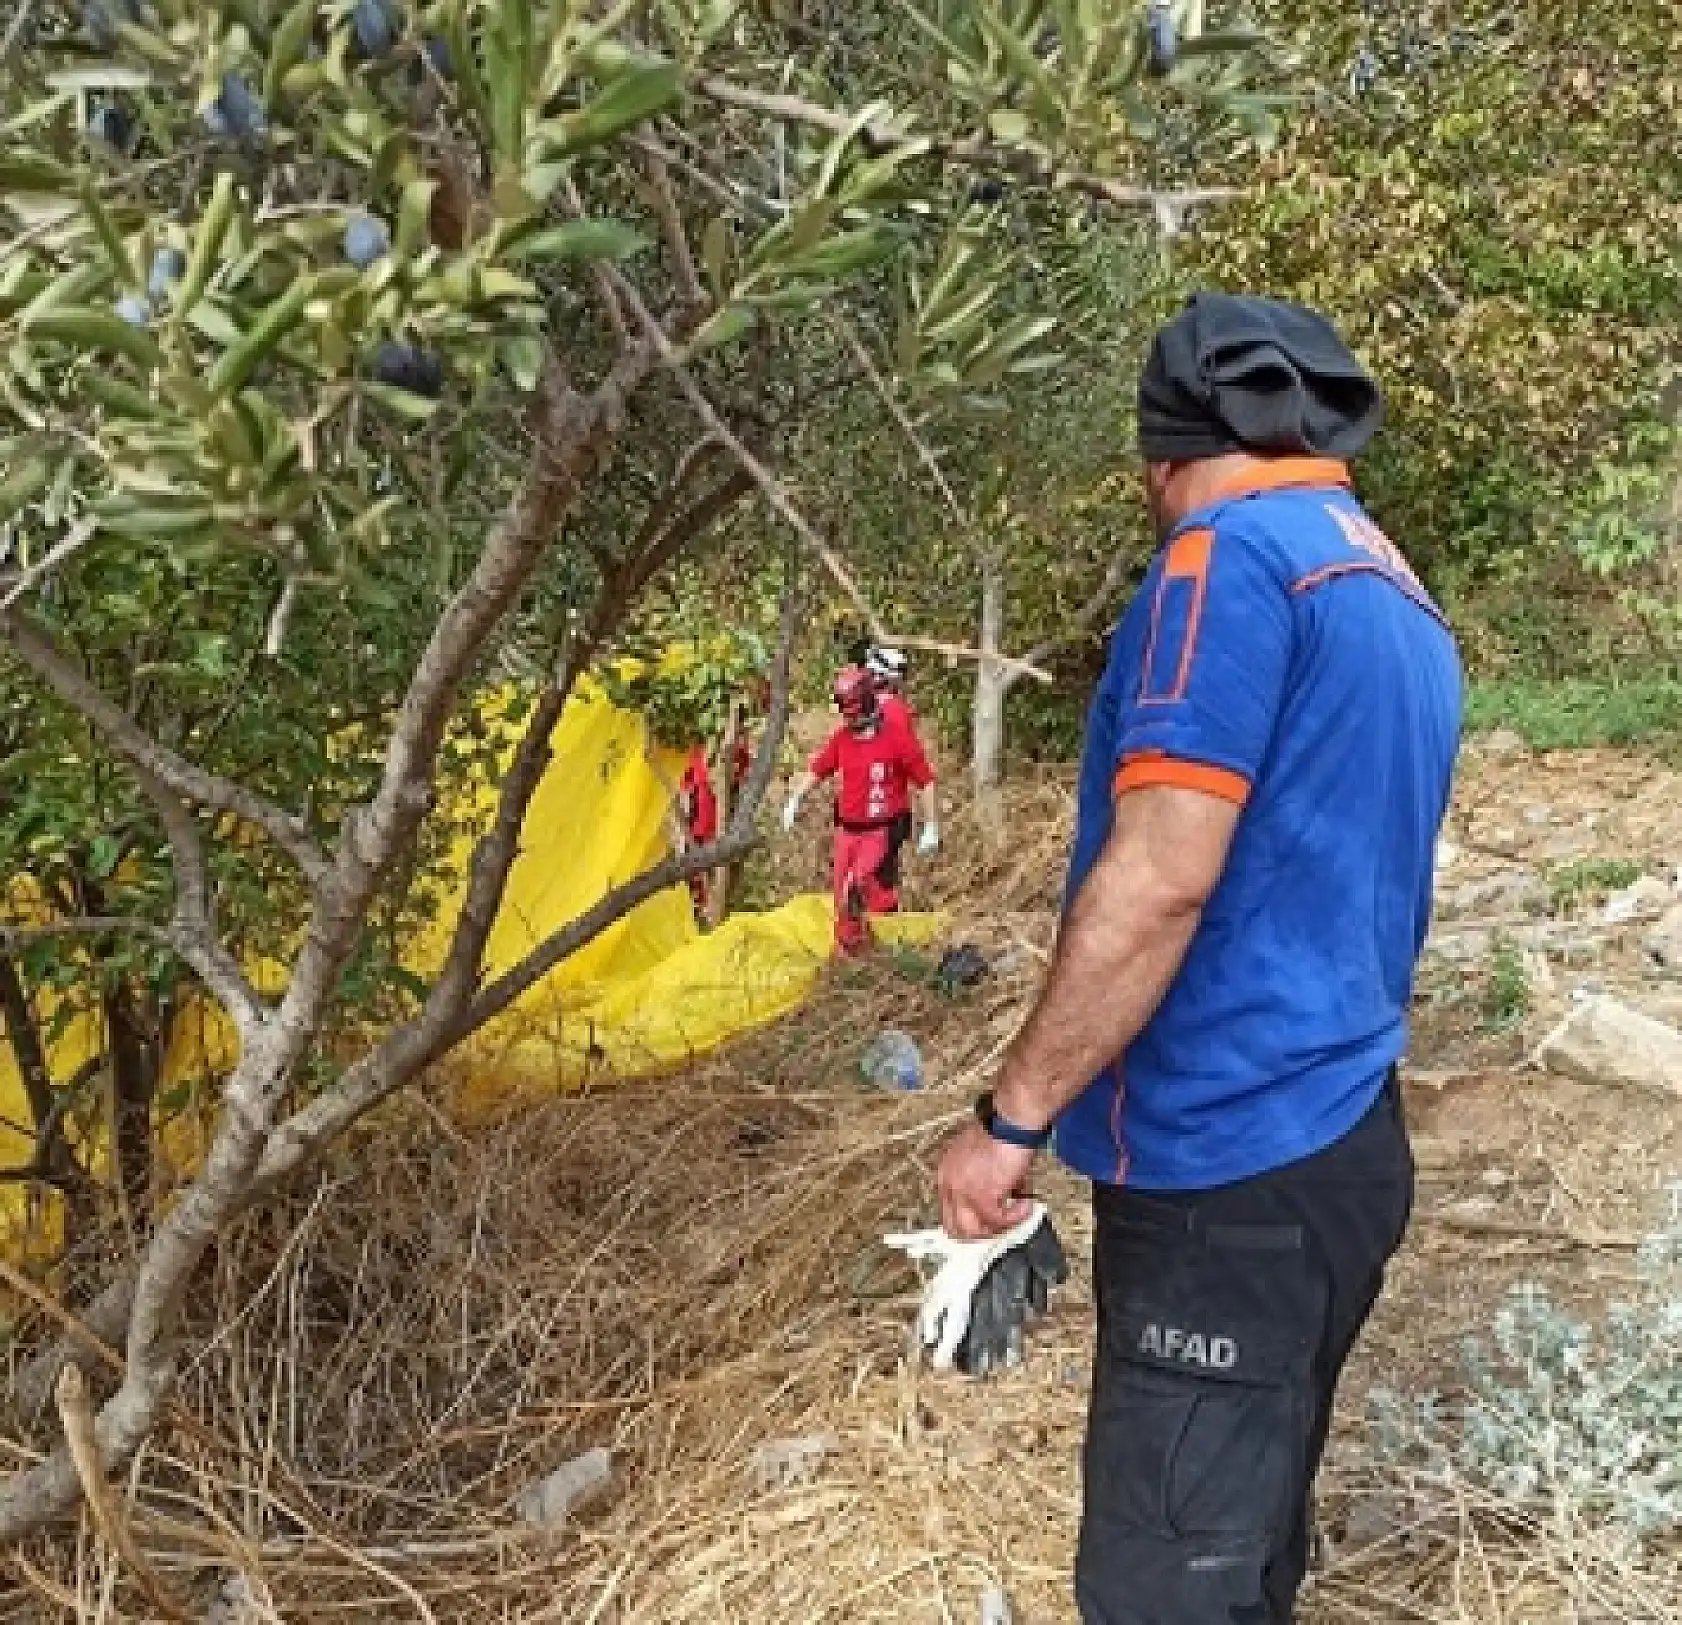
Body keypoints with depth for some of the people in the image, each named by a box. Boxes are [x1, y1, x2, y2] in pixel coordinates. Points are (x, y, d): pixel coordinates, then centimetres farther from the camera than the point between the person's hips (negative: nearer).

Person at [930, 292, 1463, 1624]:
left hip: (1228, 1174, -9)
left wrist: (1011, 1118, -15)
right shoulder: (1401, 596, 16)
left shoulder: (1234, 559, -14)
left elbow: (1159, 878, -23)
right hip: (1341, 1146, 9)